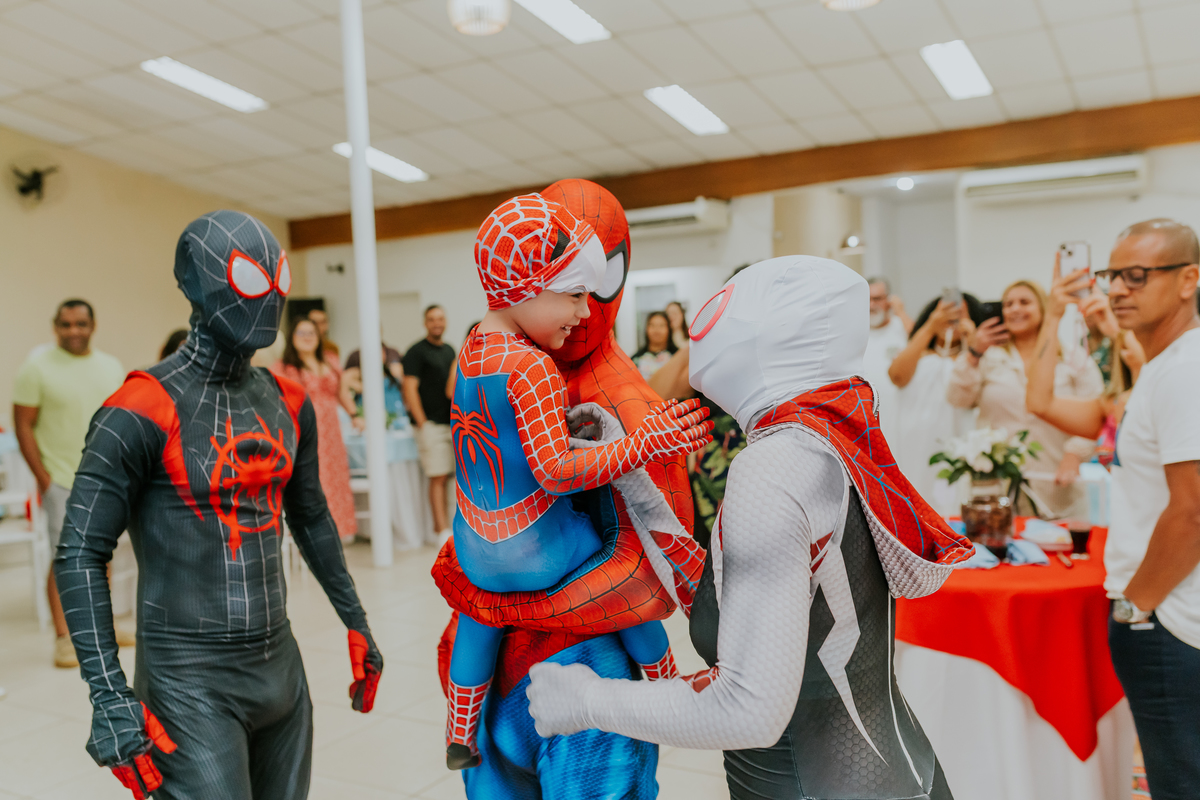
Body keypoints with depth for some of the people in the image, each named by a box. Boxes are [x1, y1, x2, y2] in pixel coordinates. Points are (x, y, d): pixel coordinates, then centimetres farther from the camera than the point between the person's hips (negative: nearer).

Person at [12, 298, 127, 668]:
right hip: (63, 482, -4)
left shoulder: (112, 367, 8)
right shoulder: (37, 366, -5)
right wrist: (43, 478, -11)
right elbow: (23, 425, -6)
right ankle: (63, 637, 2)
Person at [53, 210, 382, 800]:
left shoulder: (287, 404, 5)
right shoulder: (143, 413, -14)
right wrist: (110, 698, -18)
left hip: (279, 664, 6)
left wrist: (355, 621, 20)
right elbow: (81, 556, -13)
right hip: (189, 681, -6)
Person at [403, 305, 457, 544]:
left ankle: (442, 524, 16)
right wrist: (422, 423, -15)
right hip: (432, 424, -7)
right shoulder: (416, 352, -4)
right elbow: (410, 389, -9)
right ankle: (442, 530, -4)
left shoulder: (449, 350, 17)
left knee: (452, 476, 7)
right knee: (438, 477, -7)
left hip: (454, 422, 7)